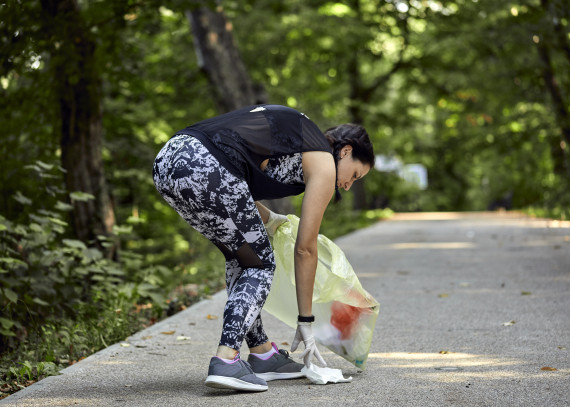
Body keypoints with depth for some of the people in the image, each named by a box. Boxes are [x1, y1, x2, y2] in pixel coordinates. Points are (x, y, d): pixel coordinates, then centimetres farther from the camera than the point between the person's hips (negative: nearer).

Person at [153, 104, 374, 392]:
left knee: (241, 257, 21)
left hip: (166, 160, 9)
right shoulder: (323, 162, 10)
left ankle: (262, 355, 25)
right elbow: (305, 249, 10)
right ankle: (226, 361, -5)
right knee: (260, 263, 8)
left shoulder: (291, 130, 31)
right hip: (203, 168, -9)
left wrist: (264, 219, 50)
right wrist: (306, 321, 17)